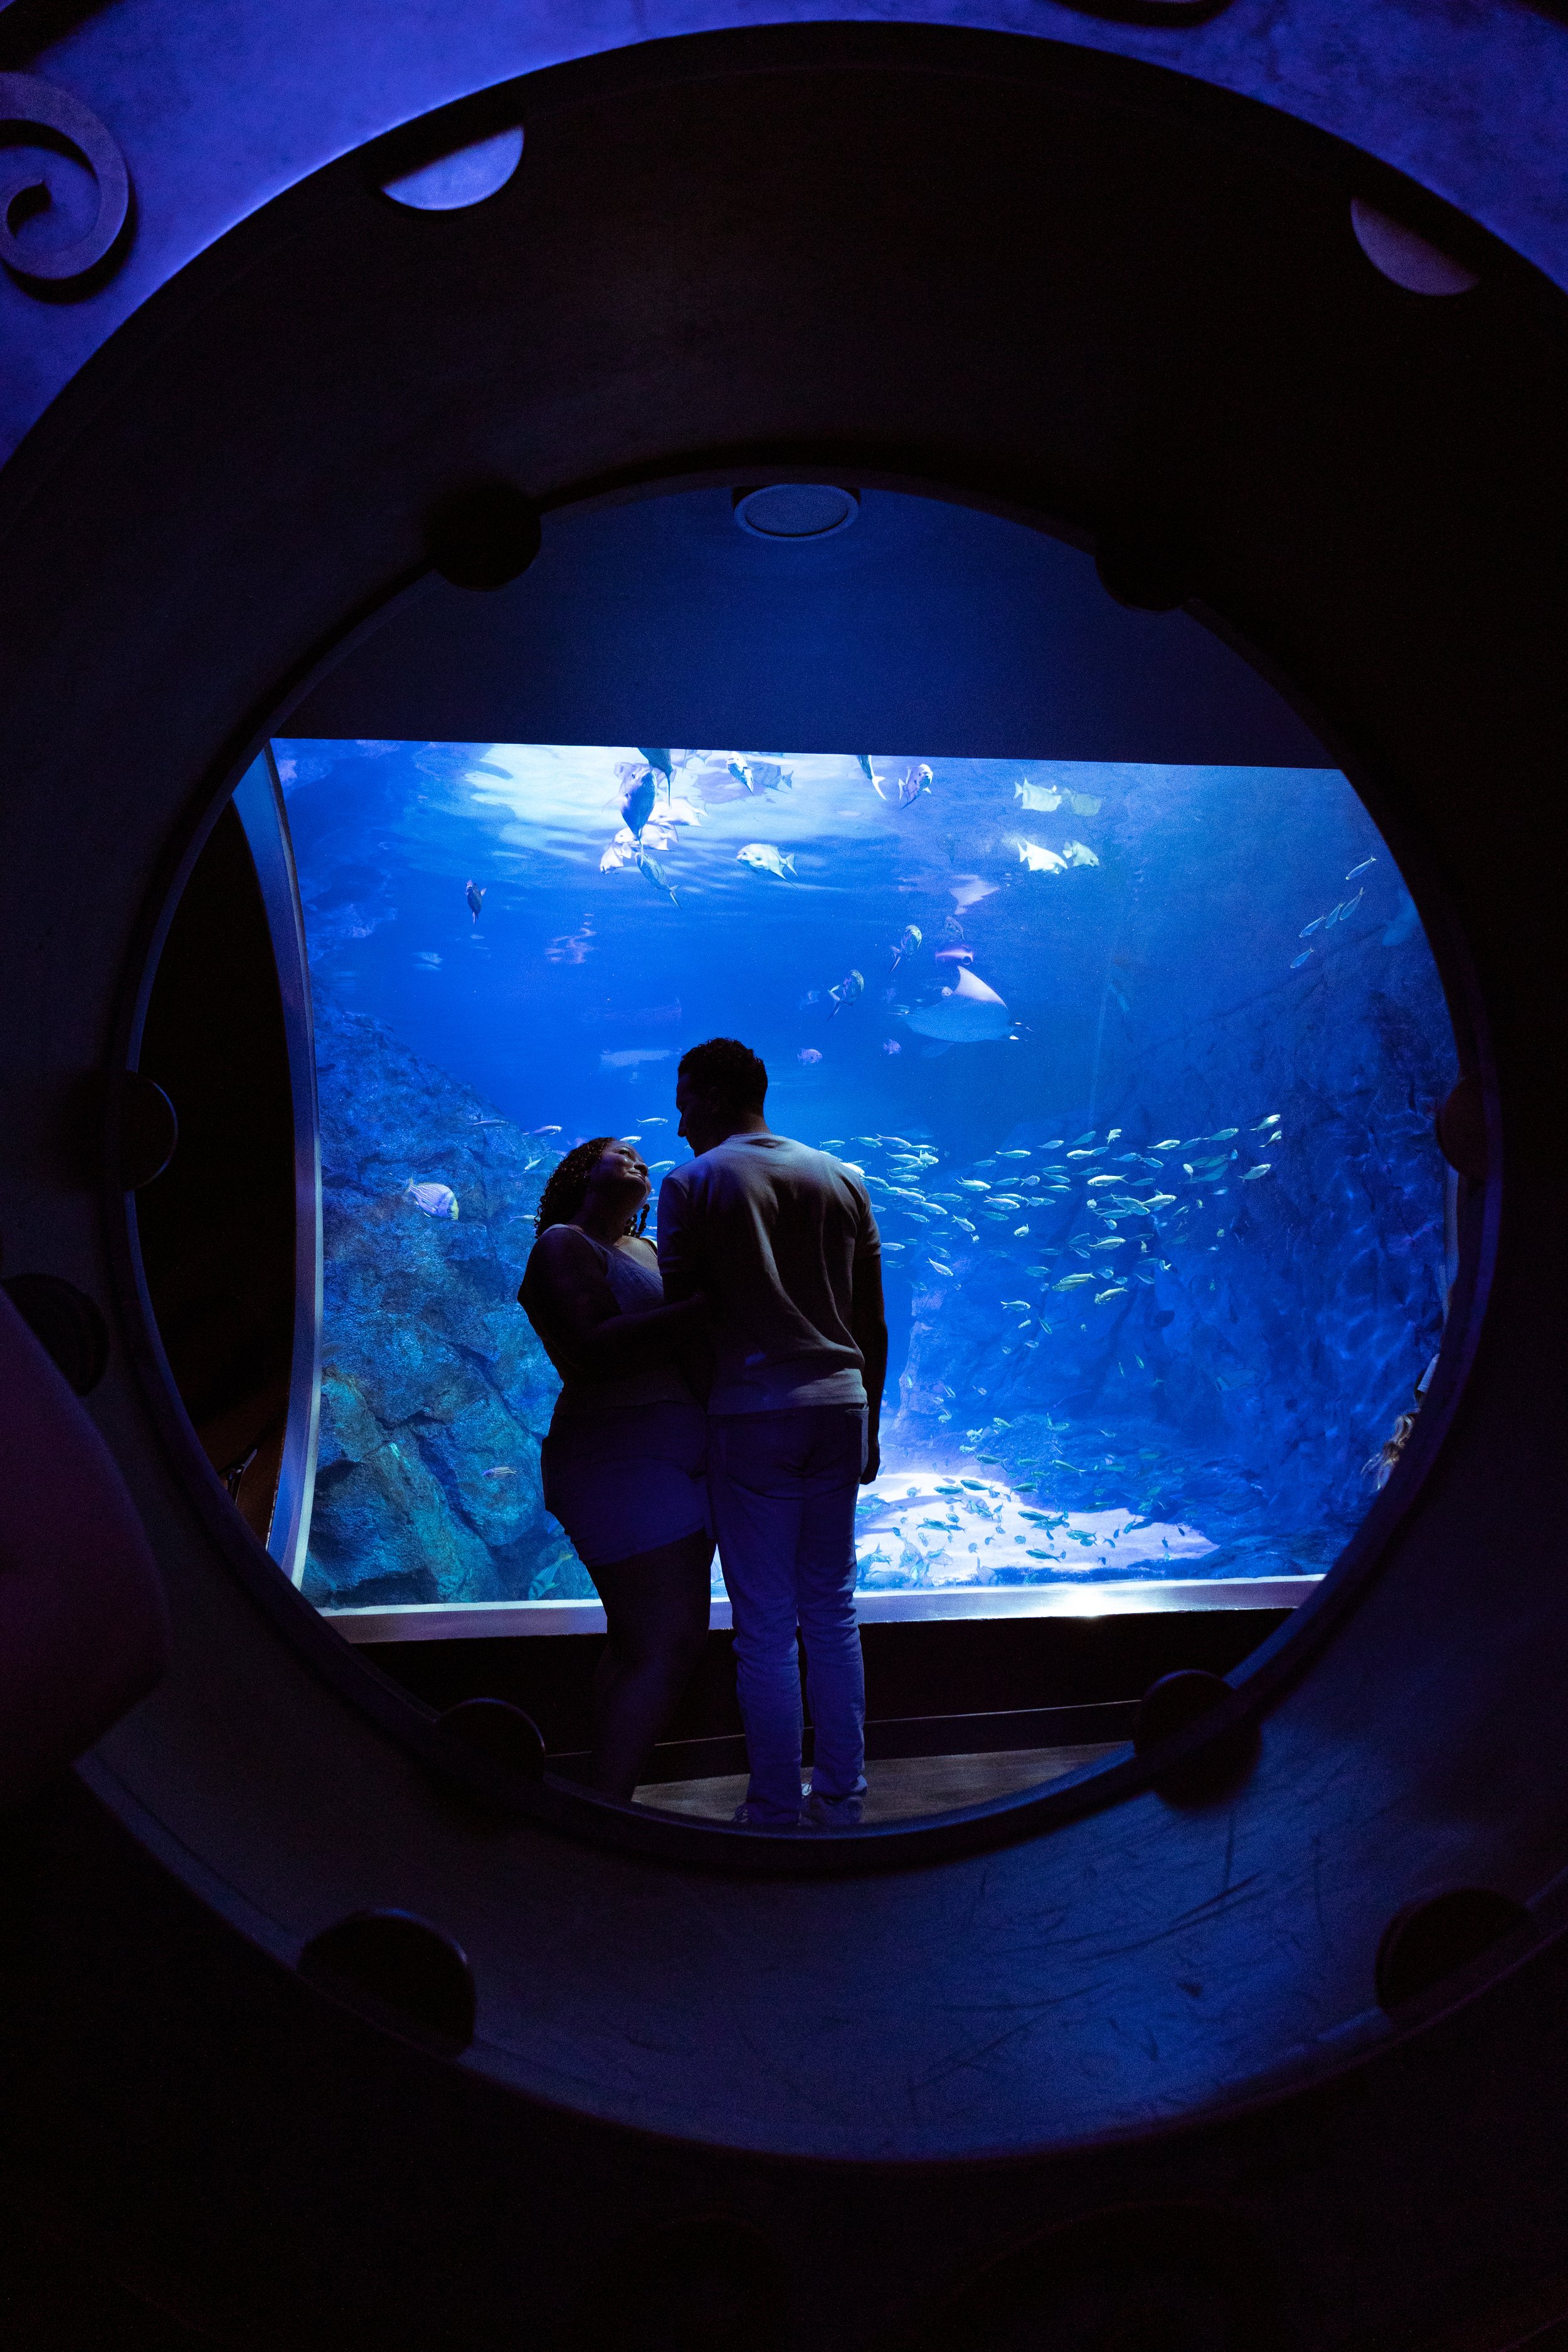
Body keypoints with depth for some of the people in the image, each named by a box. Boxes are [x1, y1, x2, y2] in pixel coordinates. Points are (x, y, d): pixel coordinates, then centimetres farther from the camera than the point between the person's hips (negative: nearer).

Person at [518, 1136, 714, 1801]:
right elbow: (596, 1348, -20)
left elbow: (691, 1348, 16)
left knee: (639, 1645, 9)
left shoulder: (647, 1251, 21)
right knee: (664, 1648, -13)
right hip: (621, 1462, -9)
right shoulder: (563, 1246, -3)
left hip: (681, 1460, 9)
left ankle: (605, 1806, 16)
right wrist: (702, 1309, -24)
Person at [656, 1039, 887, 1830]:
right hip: (841, 1407, 5)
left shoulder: (692, 1184, -3)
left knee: (766, 1629, 3)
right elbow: (873, 1324, 11)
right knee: (832, 1614, 13)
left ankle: (776, 1812, 10)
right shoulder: (841, 1179, 11)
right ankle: (840, 1799, 21)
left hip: (752, 1415, -5)